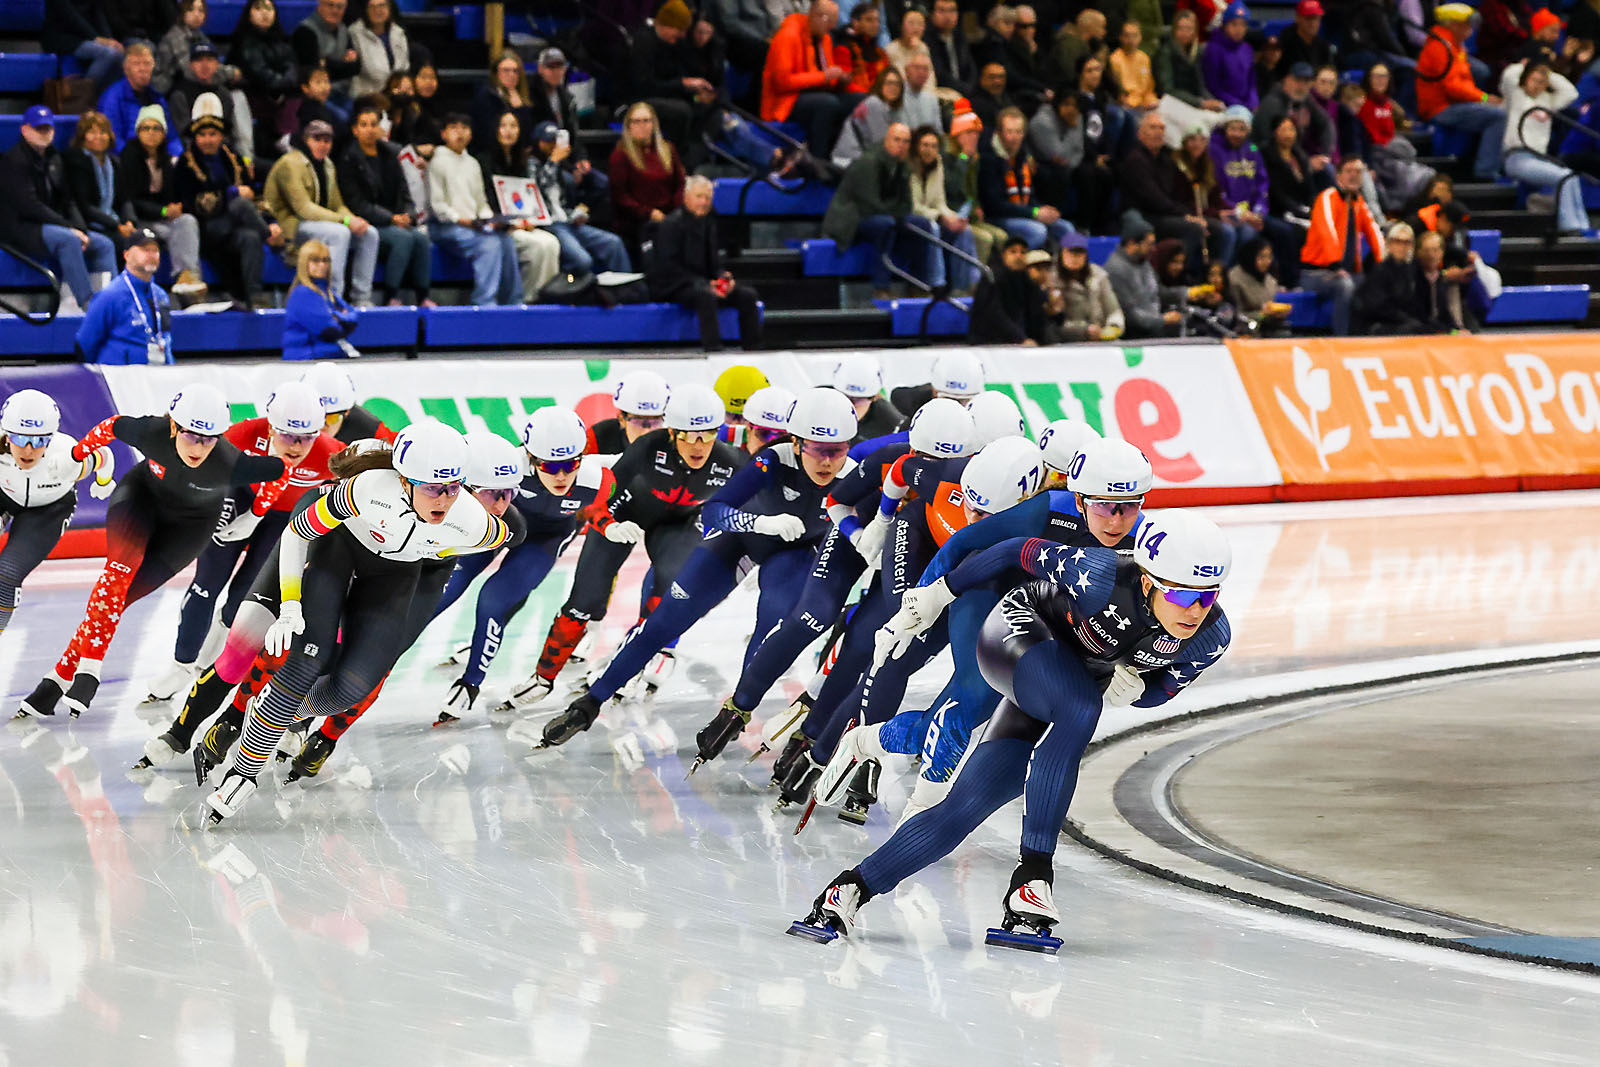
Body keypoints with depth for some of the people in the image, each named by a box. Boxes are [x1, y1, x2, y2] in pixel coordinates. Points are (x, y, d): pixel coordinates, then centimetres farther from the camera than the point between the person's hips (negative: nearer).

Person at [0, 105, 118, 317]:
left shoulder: (54, 159, 17)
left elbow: (68, 202, 15)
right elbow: (29, 206, -17)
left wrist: (80, 230, -5)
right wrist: (70, 228, -19)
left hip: (53, 226, 9)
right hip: (21, 228, -9)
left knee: (104, 244, -5)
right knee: (68, 240, -33)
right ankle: (88, 305, -35)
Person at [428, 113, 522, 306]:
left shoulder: (472, 164, 22)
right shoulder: (438, 161, 0)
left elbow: (481, 201, 23)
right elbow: (436, 204, -7)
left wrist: (489, 220, 3)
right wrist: (461, 220, -16)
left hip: (472, 224, 6)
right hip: (444, 227, -6)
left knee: (506, 240, -21)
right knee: (490, 244, -30)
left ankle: (512, 302, -16)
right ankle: (484, 303, -32)